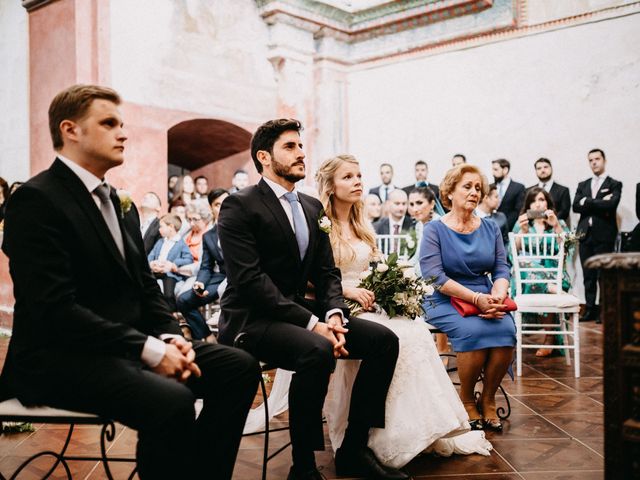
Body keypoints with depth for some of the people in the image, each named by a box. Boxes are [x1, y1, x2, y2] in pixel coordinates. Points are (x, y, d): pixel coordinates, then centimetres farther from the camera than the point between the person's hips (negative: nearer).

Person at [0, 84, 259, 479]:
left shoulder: (121, 205, 15)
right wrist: (149, 349, -21)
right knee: (172, 401, -32)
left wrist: (170, 337, -4)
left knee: (239, 366, -6)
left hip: (129, 346, 9)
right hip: (60, 358, -8)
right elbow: (55, 308, -20)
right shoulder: (36, 200, -12)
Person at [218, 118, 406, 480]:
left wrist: (334, 314, -10)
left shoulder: (312, 207, 14)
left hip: (300, 312, 8)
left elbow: (327, 271, 12)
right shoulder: (239, 206, -9)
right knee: (316, 351, -35)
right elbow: (250, 280, -19)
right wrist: (312, 323, -24)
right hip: (252, 319, -7)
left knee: (383, 339, -7)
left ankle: (354, 449, 2)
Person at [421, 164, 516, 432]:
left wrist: (497, 295, -16)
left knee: (506, 329, -27)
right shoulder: (434, 229, -1)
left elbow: (501, 269, 7)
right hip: (444, 302, -4)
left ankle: (488, 399, -5)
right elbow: (433, 275, -13)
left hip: (486, 300, 4)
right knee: (474, 331, -32)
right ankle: (467, 400, -6)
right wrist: (476, 298, -22)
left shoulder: (490, 229, 13)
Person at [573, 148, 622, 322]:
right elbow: (576, 206, 1)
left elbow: (610, 205, -15)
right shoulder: (583, 185, 16)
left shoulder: (614, 185, 3)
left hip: (604, 235, -4)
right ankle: (590, 309, 11)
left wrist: (587, 202, -8)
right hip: (585, 234, 4)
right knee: (588, 275, 6)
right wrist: (599, 204, -9)